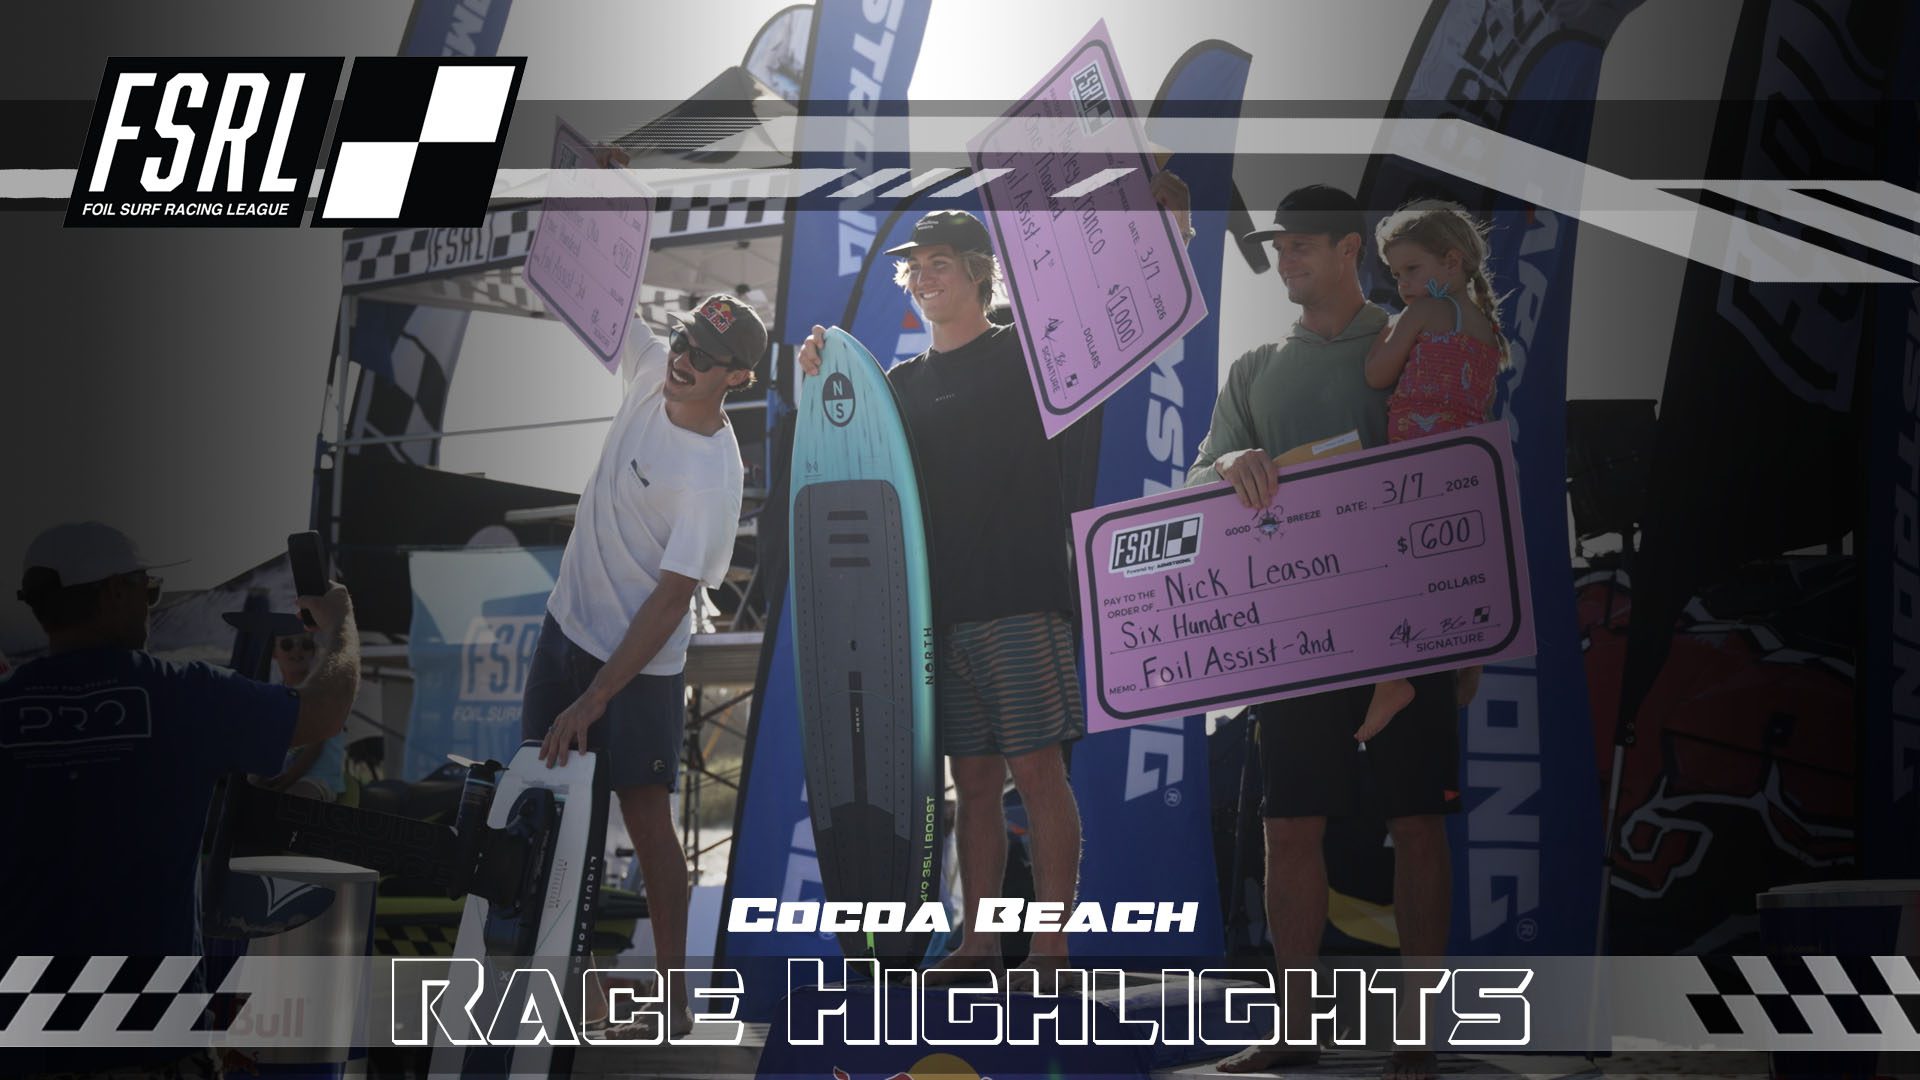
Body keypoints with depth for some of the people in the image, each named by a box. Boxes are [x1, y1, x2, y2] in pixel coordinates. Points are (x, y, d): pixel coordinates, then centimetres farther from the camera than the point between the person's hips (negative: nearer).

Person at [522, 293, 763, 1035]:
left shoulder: (714, 476, -24)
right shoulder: (652, 370, -5)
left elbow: (671, 599, -25)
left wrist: (594, 699, -25)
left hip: (641, 663, -7)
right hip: (567, 626, 7)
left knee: (646, 818, -5)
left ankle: (674, 996, 3)